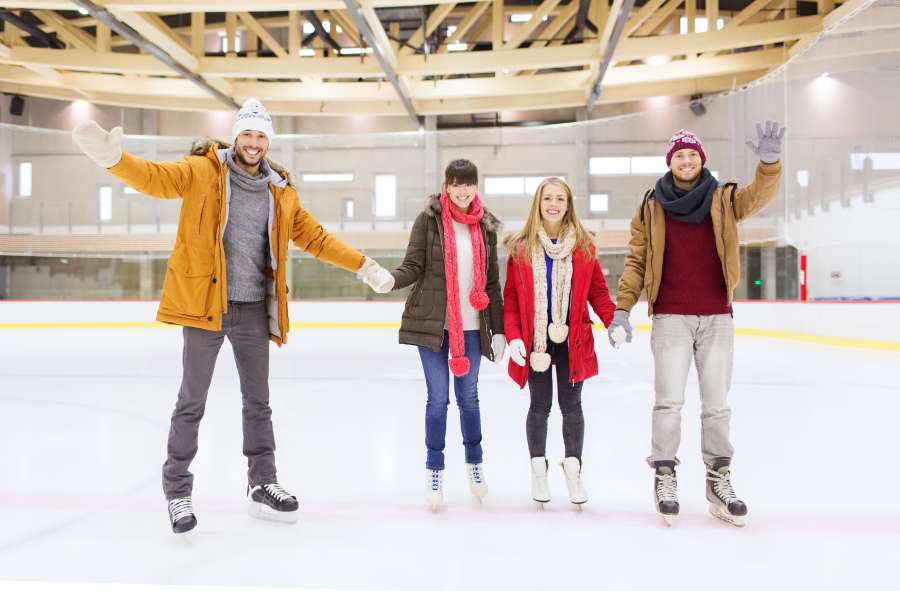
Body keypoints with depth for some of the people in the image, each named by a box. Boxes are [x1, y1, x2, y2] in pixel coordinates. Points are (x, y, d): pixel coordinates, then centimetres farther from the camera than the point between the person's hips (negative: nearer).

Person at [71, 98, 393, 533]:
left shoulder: (280, 191, 10)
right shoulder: (202, 171, -2)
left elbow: (314, 237, 15)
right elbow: (155, 178, -17)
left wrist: (363, 266, 13)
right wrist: (112, 156, -37)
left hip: (253, 309, 4)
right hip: (204, 302, -4)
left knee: (258, 402, 13)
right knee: (192, 401, 4)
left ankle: (263, 485, 27)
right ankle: (177, 491, 19)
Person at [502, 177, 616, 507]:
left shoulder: (583, 246, 2)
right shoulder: (521, 248, 0)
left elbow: (597, 291, 3)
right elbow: (511, 297, 1)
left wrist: (614, 321, -12)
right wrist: (513, 336, -9)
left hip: (573, 340, 1)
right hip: (534, 340, 0)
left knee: (571, 405, 8)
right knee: (540, 405, 10)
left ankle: (573, 469, 24)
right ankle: (538, 469, 27)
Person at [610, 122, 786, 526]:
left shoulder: (723, 200, 5)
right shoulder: (651, 208, 3)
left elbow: (759, 196, -13)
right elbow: (636, 260, 3)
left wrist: (770, 163, -32)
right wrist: (622, 307, -5)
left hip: (717, 318, 2)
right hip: (670, 318, -1)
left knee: (717, 403, 9)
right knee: (669, 400, -1)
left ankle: (718, 478, 20)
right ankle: (664, 476, 11)